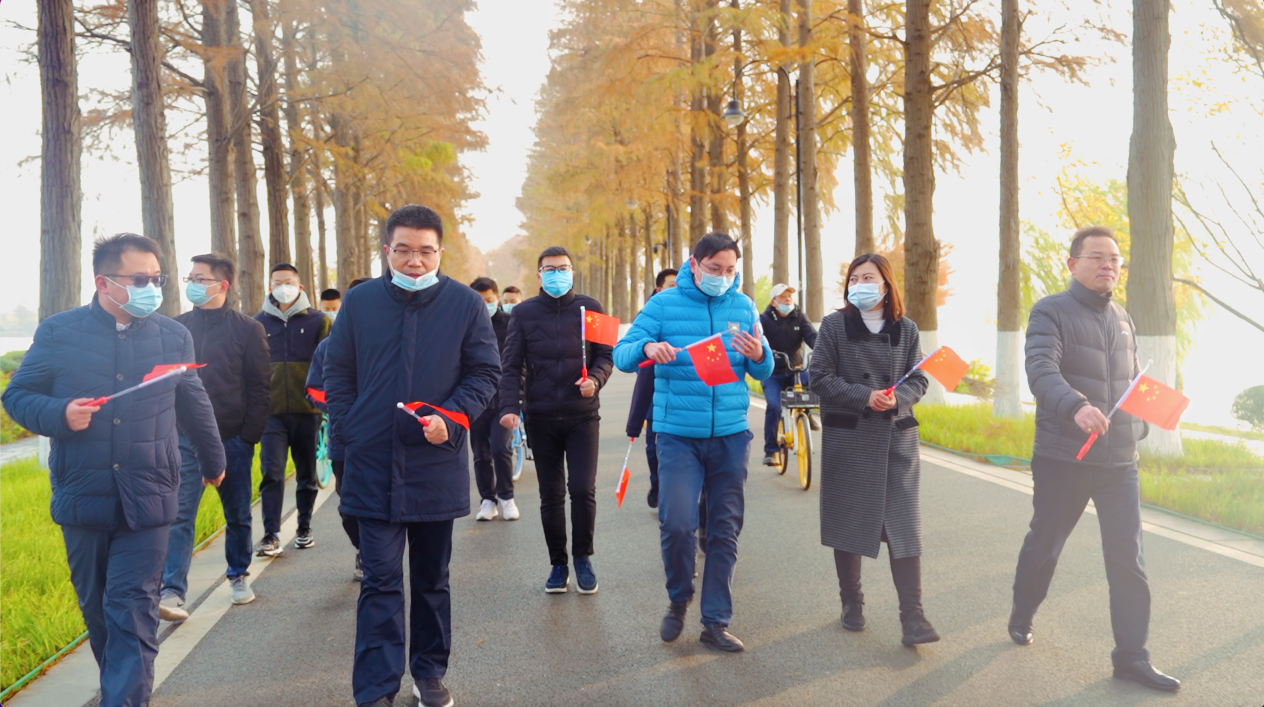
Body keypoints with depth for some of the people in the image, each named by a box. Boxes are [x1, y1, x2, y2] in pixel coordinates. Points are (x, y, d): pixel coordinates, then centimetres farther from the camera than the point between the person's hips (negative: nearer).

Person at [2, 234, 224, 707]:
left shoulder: (173, 337, 4)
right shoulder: (58, 333, -1)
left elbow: (194, 409, 17)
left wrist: (213, 461, 30)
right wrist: (59, 415, -16)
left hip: (147, 502, -1)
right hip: (82, 499, 1)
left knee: (132, 612, -6)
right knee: (97, 610, 14)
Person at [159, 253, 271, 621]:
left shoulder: (248, 329, -2)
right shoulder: (176, 327, 7)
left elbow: (259, 388, -3)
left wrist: (249, 435, -9)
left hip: (232, 439, -1)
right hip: (186, 437, 1)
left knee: (238, 515, 12)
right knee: (180, 514, -8)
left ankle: (239, 575, 30)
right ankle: (172, 591, -8)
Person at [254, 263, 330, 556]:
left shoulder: (317, 321, 4)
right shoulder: (260, 322, 7)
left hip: (307, 410, 0)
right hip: (272, 411, 0)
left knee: (307, 474, 10)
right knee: (271, 472, -8)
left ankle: (304, 529, 23)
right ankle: (271, 535, -5)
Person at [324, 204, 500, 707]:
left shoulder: (465, 304, -2)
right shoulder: (359, 302, 1)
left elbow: (485, 373, 1)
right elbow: (338, 373, 9)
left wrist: (451, 419, -15)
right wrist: (349, 432, 0)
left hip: (437, 467, 0)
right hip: (373, 467, 0)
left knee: (432, 579, 14)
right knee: (380, 581, 1)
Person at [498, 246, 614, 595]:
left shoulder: (590, 308, 5)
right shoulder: (524, 312, 5)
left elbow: (606, 354, 7)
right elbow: (511, 365, 1)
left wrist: (596, 379, -15)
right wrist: (509, 406, -13)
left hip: (582, 415, -1)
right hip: (540, 417, 1)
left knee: (582, 490, -7)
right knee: (551, 495, 7)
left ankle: (583, 558, 15)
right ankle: (558, 563, 21)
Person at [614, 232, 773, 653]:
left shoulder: (744, 306, 8)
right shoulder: (664, 304, -1)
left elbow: (764, 372, 11)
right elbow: (621, 355, -4)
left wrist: (758, 356, -13)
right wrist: (647, 348, -26)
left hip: (731, 434, 3)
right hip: (678, 433, -3)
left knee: (725, 530, 7)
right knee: (677, 524, -11)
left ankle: (716, 622, 19)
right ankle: (679, 599, 18)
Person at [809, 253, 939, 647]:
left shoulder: (906, 329, 5)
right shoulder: (835, 325, 0)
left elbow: (919, 381, 7)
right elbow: (820, 377, -5)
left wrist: (897, 399, -15)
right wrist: (864, 397, -16)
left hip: (897, 437, 1)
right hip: (848, 438, -1)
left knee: (905, 525, -4)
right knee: (848, 523, 7)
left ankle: (912, 617, 0)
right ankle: (851, 604, 24)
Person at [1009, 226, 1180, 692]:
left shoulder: (1123, 320, 13)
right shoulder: (1051, 312, -8)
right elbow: (1041, 371, -25)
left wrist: (1137, 433, 14)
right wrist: (1076, 407, -41)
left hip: (1119, 462, 5)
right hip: (1062, 459, -5)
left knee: (1128, 560, 1)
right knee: (1043, 545, 12)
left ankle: (1131, 656, 8)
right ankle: (1021, 618, 34)